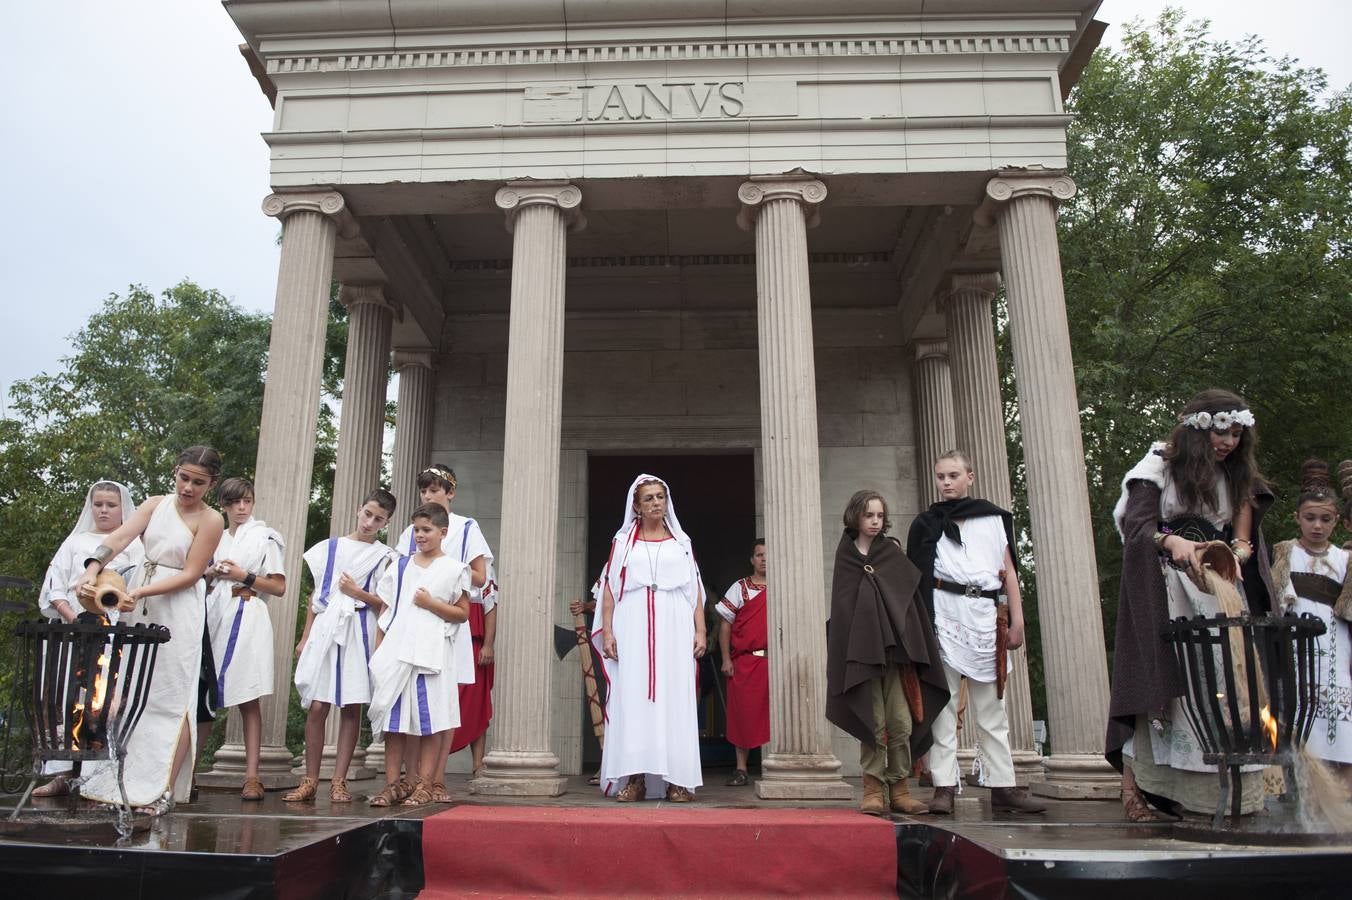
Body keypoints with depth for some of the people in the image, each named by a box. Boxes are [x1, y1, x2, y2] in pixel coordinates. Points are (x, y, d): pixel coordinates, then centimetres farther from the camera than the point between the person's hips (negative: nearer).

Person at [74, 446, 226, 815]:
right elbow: (118, 539, -6)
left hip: (178, 610, -5)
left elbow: (190, 574, -11)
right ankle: (123, 779, 22)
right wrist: (91, 570, -23)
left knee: (173, 696, -4)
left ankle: (164, 789, 0)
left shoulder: (210, 521, -7)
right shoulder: (156, 505, 7)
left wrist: (140, 592, -20)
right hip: (137, 606, 6)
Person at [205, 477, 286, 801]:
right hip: (214, 616, 5)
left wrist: (244, 576, -8)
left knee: (247, 699, -7)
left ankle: (252, 777, -7)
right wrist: (212, 573, 5)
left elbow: (279, 587, 1)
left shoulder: (265, 537, 5)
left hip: (247, 618, -4)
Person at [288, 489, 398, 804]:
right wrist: (305, 637, 14)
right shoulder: (328, 548, 14)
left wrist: (358, 592, -8)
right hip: (324, 629, 2)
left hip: (359, 632, -1)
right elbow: (315, 595, 16)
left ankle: (339, 781, 6)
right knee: (316, 707, -4)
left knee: (351, 707, -1)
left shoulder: (384, 557, 7)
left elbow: (387, 605, 3)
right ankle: (310, 780, 7)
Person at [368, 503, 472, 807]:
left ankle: (425, 785, 4)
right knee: (393, 718, 4)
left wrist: (431, 603, -11)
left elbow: (462, 613, 1)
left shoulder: (453, 569, 2)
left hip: (431, 652, -4)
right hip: (396, 650, 4)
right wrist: (378, 651, 8)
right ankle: (393, 783, 11)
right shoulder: (401, 567, 15)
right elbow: (387, 611, 15)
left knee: (430, 719, -2)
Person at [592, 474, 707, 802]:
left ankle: (678, 779, 1)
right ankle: (635, 778, -1)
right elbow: (609, 589, 7)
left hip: (674, 630, 1)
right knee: (632, 698, -3)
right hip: (633, 630, 0)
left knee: (675, 698, -2)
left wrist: (700, 630, 1)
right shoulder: (622, 541, 12)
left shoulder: (681, 542, 15)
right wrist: (607, 632, -3)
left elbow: (695, 590, 11)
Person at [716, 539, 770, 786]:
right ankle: (741, 770, 10)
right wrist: (726, 660, -3)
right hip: (744, 661, -1)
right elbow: (725, 624, 4)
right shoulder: (740, 588, 6)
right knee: (743, 713, 1)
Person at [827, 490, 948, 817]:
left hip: (894, 646, 2)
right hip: (861, 647, -1)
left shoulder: (893, 550, 11)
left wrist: (911, 647, 1)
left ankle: (899, 789, 8)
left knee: (901, 722, -2)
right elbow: (841, 605, 5)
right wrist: (849, 649, -5)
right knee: (873, 722, -4)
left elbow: (910, 596, 10)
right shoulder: (846, 553, 8)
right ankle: (873, 789, 2)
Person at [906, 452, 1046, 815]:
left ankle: (1002, 786, 11)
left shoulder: (995, 518, 14)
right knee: (943, 701, -4)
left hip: (984, 614, 2)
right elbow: (916, 577, 5)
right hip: (944, 612, -2)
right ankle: (944, 787, -4)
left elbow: (1009, 570, 13)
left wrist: (1017, 620, 5)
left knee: (991, 707, 6)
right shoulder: (927, 523, 9)